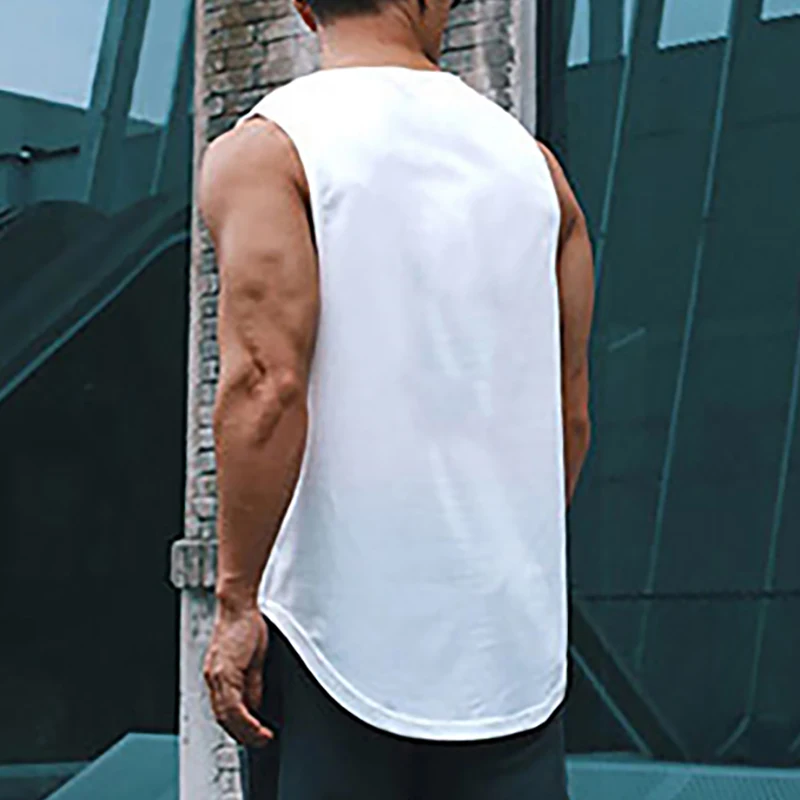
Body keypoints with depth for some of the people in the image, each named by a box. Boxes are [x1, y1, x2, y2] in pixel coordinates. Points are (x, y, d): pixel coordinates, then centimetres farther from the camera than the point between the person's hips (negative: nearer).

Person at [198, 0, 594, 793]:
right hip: (514, 634, 4)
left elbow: (268, 387, -17)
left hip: (339, 622, -4)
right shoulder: (530, 160, 10)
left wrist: (236, 600, -13)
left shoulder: (264, 150, -4)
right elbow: (569, 415, 13)